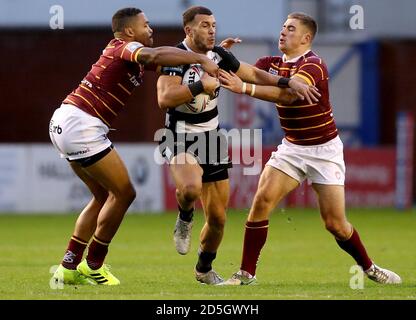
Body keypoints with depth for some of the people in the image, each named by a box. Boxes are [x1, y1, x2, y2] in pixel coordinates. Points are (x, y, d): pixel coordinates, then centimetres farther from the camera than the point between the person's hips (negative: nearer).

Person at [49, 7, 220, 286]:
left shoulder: (125, 52, 19)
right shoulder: (126, 48, -10)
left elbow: (158, 60, 28)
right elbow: (156, 56, -32)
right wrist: (201, 59, -35)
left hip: (64, 123, 10)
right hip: (81, 126, -10)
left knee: (104, 196, 17)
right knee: (124, 193, -2)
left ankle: (69, 268, 16)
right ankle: (93, 266, 6)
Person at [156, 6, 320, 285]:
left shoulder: (219, 55, 2)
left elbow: (253, 74, 14)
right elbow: (164, 99, -29)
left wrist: (289, 82, 3)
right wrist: (202, 86, -27)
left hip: (211, 138, 6)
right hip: (180, 138, -6)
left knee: (217, 217, 7)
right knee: (191, 187, -37)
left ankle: (204, 269, 31)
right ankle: (185, 219, -1)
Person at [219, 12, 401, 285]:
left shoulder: (313, 66, -21)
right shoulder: (272, 63, 4)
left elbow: (287, 94, -38)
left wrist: (244, 88, -48)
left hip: (324, 150, -5)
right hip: (291, 148, 5)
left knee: (335, 223, -4)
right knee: (262, 200, -16)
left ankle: (369, 267, 21)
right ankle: (246, 273, -10)